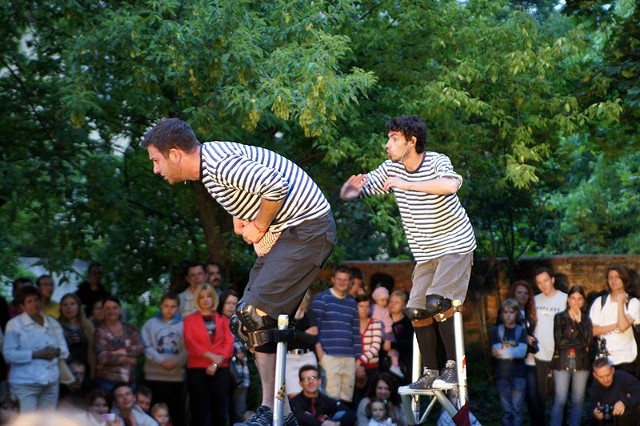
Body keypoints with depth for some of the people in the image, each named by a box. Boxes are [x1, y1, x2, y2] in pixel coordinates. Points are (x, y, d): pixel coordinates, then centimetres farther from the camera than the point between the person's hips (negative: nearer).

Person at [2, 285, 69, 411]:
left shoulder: (52, 323, 13)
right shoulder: (14, 324, -4)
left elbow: (65, 350, 14)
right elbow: (8, 354, -12)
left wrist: (57, 352, -10)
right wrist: (36, 355, -20)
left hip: (51, 382, 6)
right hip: (25, 383, -5)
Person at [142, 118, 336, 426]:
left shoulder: (221, 162, -23)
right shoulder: (207, 165, 8)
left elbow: (276, 187, -33)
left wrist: (258, 227, -17)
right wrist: (240, 218, 7)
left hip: (307, 229, -11)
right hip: (281, 232, 11)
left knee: (256, 313, -17)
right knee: (256, 319, 9)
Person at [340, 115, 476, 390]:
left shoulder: (437, 162, -18)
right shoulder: (391, 169, -1)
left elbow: (450, 185, -41)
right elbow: (351, 192, 2)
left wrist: (407, 185, -36)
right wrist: (349, 191, -24)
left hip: (456, 245, -6)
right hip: (426, 253, 7)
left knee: (437, 302, -22)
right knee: (417, 310, 0)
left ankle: (454, 365, -9)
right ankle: (430, 374, 10)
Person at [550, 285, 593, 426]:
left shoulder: (586, 319, 11)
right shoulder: (559, 317, 3)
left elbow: (588, 342, -4)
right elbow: (559, 342, -8)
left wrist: (579, 322, -7)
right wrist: (580, 344, -6)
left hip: (581, 363, 3)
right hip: (562, 362, -3)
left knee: (578, 400, 4)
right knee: (560, 400, -7)